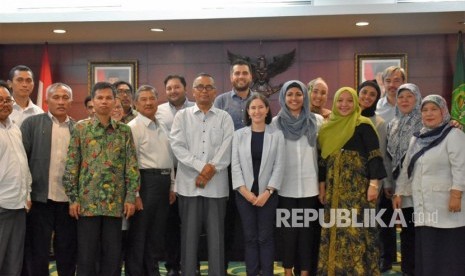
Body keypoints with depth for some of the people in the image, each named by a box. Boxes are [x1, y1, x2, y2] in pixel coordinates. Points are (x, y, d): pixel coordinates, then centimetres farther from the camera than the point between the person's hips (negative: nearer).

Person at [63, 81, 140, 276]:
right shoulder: (80, 128, 2)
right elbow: (71, 165, 0)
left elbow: (132, 166, 4)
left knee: (113, 253, 8)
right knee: (86, 253, 5)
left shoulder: (124, 131, 6)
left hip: (115, 202, 2)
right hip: (87, 201, -1)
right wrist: (73, 198, -4)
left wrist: (131, 197, -3)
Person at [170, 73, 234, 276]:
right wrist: (202, 166, -13)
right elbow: (177, 146, -4)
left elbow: (227, 149, -3)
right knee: (189, 234, 5)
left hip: (217, 185, 0)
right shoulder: (182, 116, 9)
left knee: (216, 235, 4)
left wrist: (211, 170, -15)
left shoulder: (224, 118, 9)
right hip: (189, 183, 0)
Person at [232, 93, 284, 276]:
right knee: (250, 237, 6)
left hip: (267, 193, -1)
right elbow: (235, 165, 0)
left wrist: (267, 192, -11)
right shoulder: (239, 134, 4)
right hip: (244, 193, 1)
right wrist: (245, 191, -9)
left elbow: (279, 166, -3)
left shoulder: (277, 135, 1)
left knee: (266, 237, 2)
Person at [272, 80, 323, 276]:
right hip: (286, 186, 0)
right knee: (288, 228, 7)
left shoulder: (317, 120, 4)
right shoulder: (276, 123, 4)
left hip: (309, 185, 0)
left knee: (307, 228, 5)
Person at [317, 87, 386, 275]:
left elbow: (374, 156, -8)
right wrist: (322, 186, 12)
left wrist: (374, 184, -16)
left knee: (356, 230, -6)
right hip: (334, 189, 6)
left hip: (357, 187, -5)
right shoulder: (329, 127, 13)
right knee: (335, 232, 7)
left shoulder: (363, 125, -4)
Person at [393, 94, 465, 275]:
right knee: (426, 251, 10)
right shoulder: (417, 138, 17)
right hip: (423, 205, 7)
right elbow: (406, 167, 21)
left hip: (446, 204, -7)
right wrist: (399, 193, 17)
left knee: (447, 251, -5)